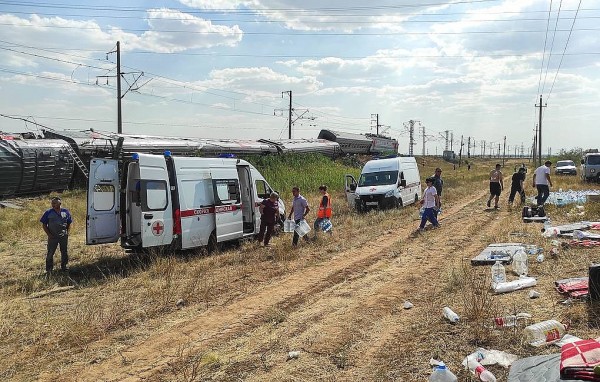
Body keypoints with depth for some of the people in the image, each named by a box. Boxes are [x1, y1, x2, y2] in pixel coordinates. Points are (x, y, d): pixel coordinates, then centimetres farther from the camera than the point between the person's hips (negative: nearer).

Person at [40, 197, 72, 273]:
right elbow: (44, 225, 0)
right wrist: (49, 234, -8)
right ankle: (49, 269, 9)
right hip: (53, 237, -2)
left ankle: (63, 266, 27)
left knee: (64, 252, 11)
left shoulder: (65, 212, 3)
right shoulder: (48, 213, -3)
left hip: (63, 236, 2)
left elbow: (69, 224, 12)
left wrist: (67, 233, 1)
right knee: (50, 253, 0)